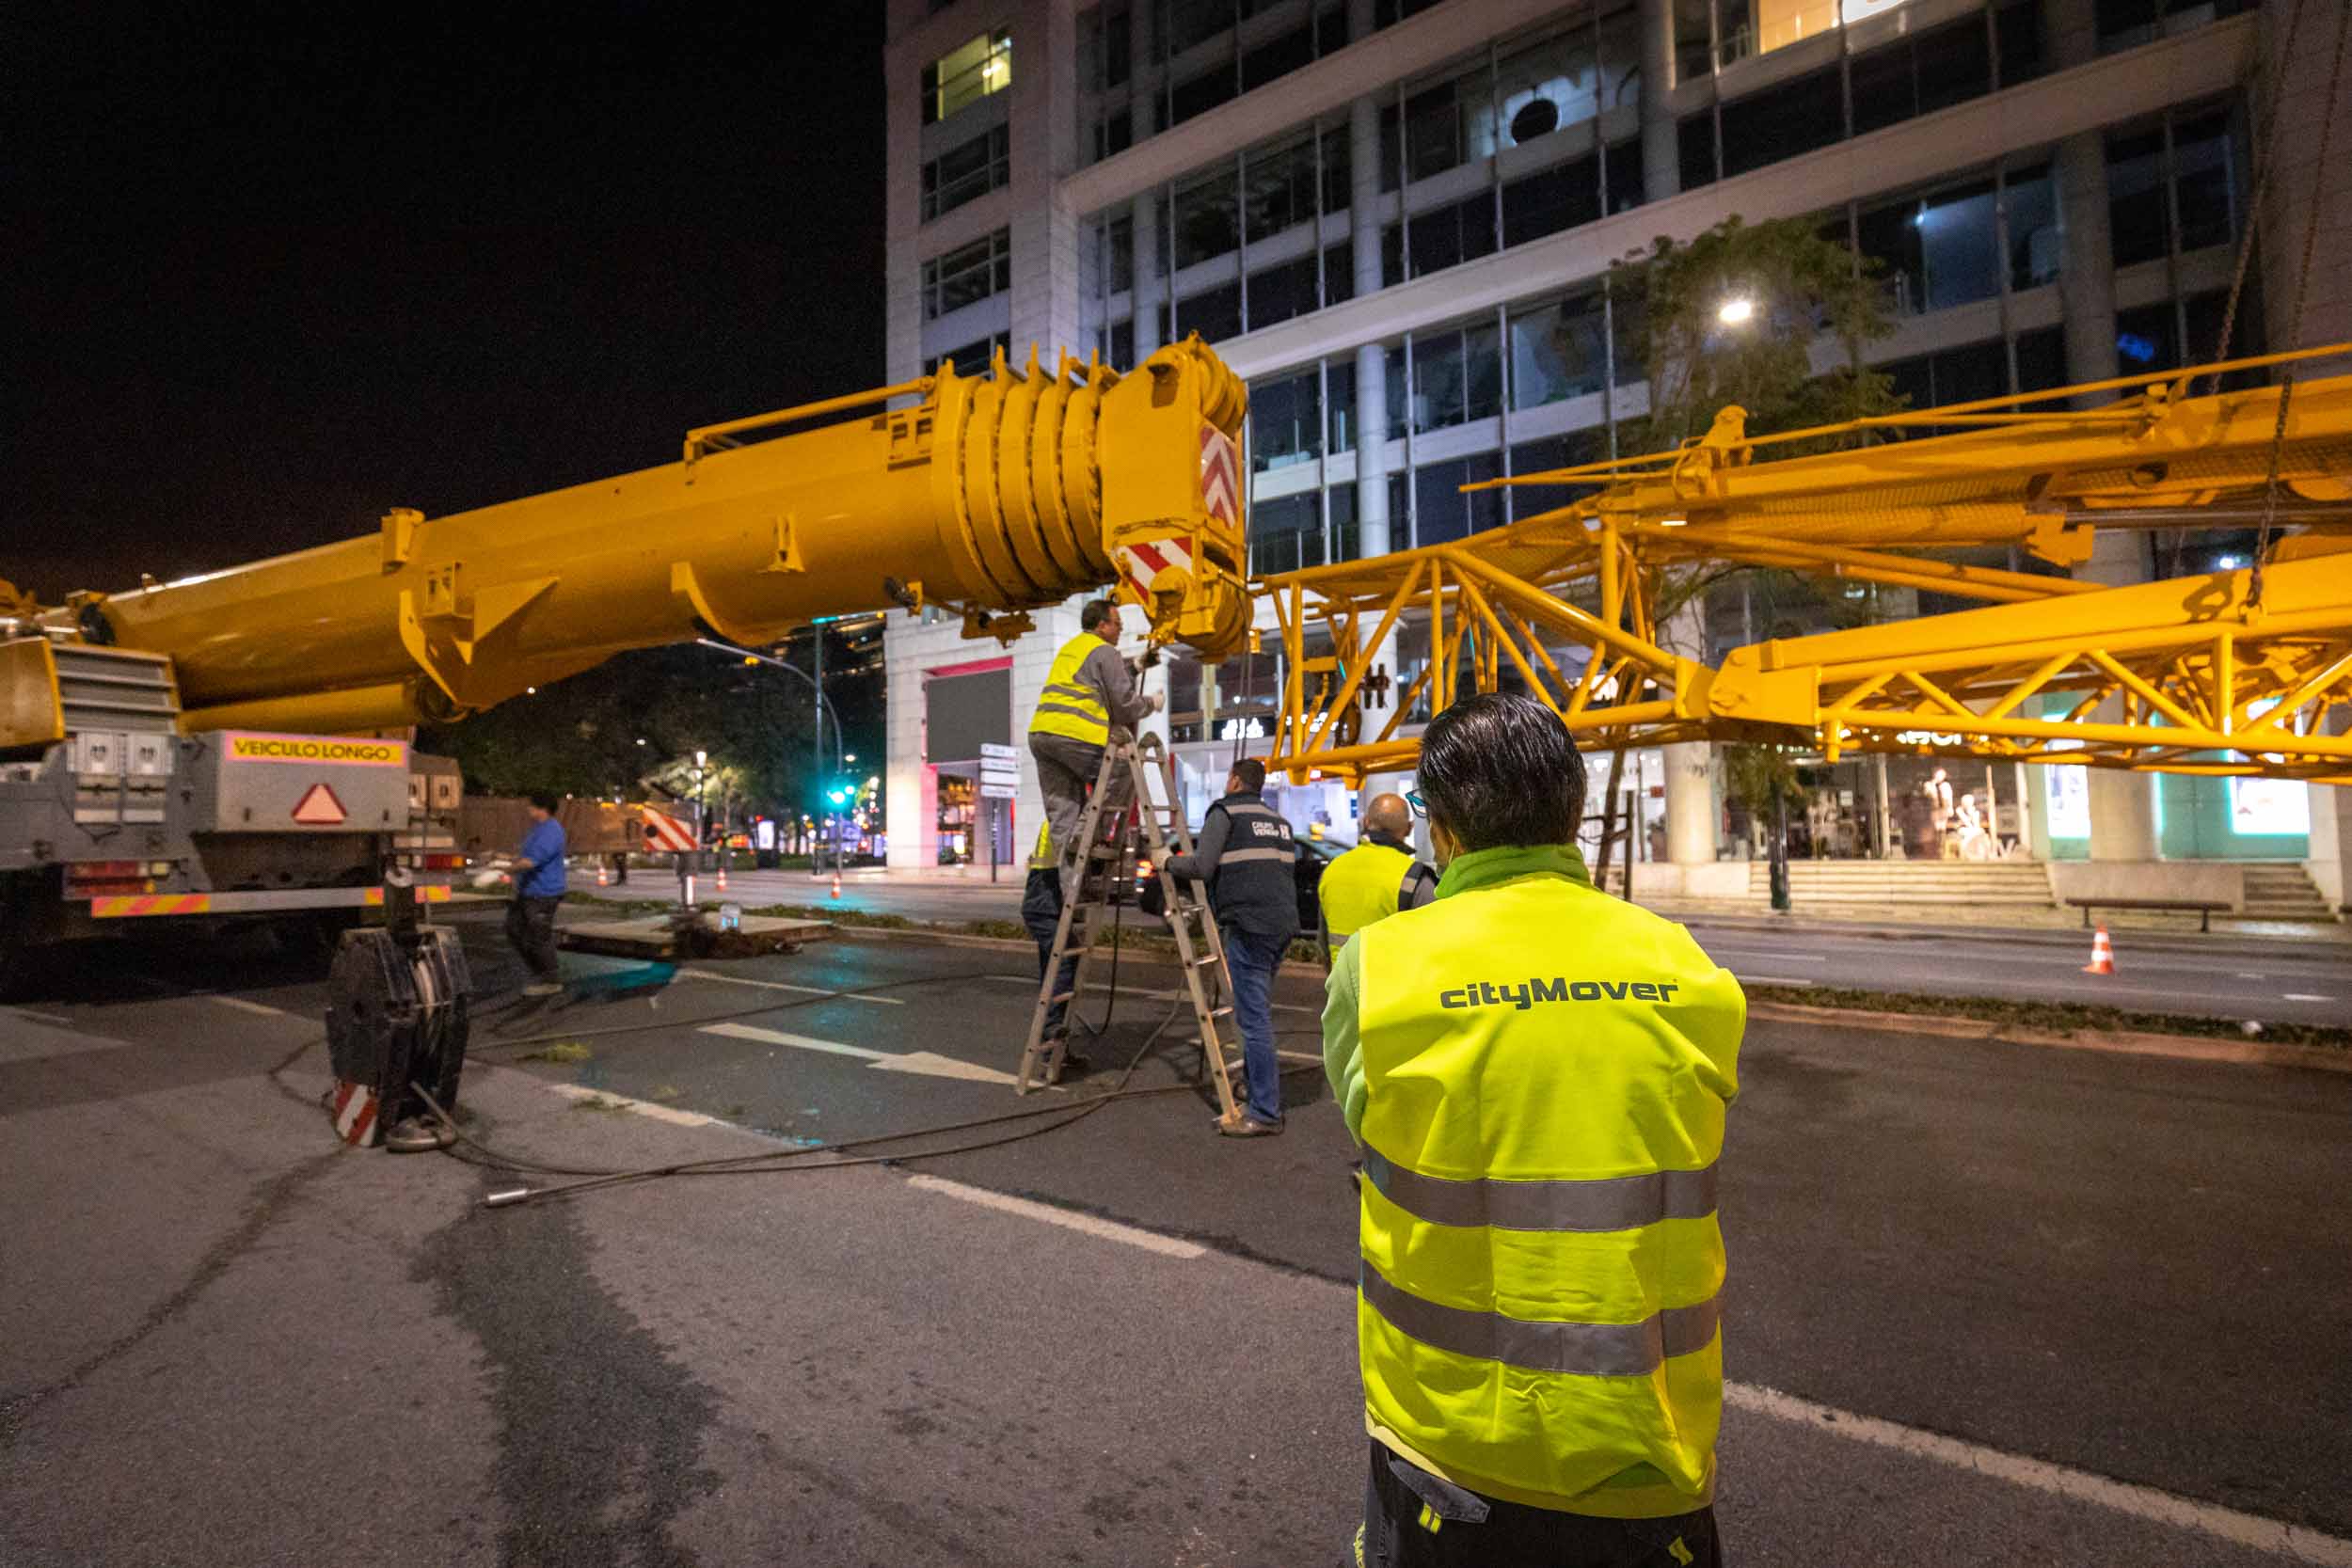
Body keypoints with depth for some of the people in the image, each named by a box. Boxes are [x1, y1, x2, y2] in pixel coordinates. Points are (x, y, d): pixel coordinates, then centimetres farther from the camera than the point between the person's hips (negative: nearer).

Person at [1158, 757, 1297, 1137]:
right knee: (1254, 1014, 16)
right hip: (1281, 924, 8)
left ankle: (1265, 1113, -3)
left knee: (1254, 1019, -5)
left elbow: (1202, 867, -13)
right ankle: (1262, 1100, 22)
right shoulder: (1279, 819, 21)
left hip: (1249, 927, -8)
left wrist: (1167, 861, 5)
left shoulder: (1225, 813, -2)